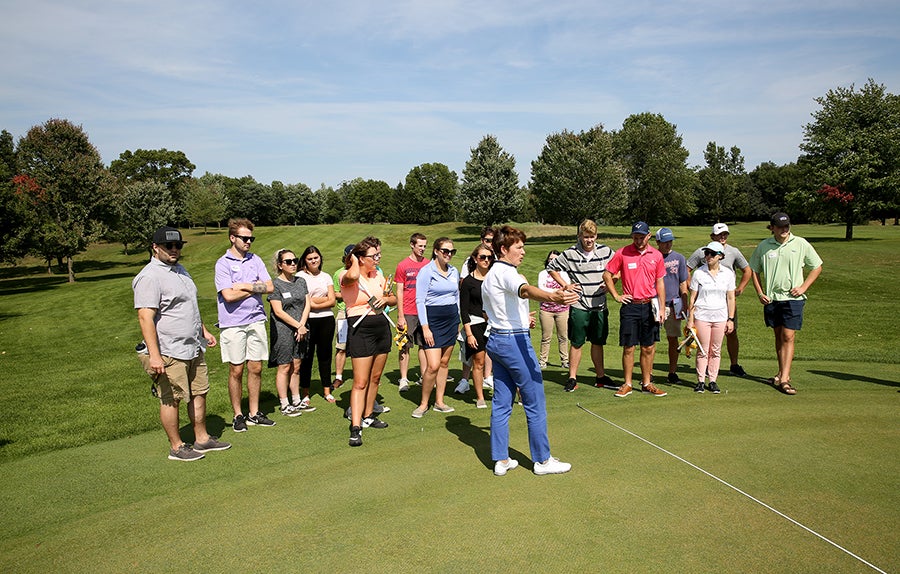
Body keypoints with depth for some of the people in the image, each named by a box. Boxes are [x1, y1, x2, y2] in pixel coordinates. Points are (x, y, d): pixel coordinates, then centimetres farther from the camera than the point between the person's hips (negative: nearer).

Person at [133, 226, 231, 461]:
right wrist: (154, 355, -27)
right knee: (171, 399, 2)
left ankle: (202, 439, 27)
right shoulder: (149, 277, -15)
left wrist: (203, 331, 25)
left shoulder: (180, 270, 14)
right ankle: (176, 447, 15)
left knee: (199, 393, 15)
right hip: (168, 352, -9)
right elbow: (145, 317, -22)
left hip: (194, 347, 9)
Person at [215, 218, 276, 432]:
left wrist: (245, 286, -9)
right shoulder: (223, 263, -4)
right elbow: (229, 295, -15)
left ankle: (254, 413, 19)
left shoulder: (255, 260, 10)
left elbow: (269, 287, 2)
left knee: (256, 368, 8)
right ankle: (238, 415, 16)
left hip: (256, 320, 4)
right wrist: (256, 288, -4)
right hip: (233, 323, -4)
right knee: (236, 370, 3)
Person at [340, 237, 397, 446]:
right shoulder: (347, 276, -10)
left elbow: (394, 299, 21)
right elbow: (353, 276, -37)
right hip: (360, 329, -7)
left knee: (375, 378, 15)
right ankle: (355, 427, -7)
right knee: (360, 382, -9)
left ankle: (368, 416, 30)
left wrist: (386, 299, -3)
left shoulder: (378, 275, 11)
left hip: (382, 327, 7)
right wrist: (354, 260, -16)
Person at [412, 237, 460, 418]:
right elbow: (420, 301, -11)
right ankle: (423, 404, 5)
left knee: (444, 363, 10)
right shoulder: (426, 271, -9)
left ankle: (439, 402, 21)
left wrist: (458, 321, 15)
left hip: (451, 320, 6)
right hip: (432, 320, -6)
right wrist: (425, 328, -15)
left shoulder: (454, 272, 9)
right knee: (433, 365, -11)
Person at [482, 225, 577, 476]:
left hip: (495, 340, 10)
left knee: (501, 403, 10)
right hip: (515, 341, -10)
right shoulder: (506, 272, -15)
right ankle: (542, 460, 11)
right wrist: (553, 297, -56)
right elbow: (526, 290, -38)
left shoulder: (489, 277, 15)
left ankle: (501, 460, 15)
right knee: (535, 404, 1)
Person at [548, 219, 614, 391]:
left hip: (599, 306, 3)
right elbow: (552, 268, 5)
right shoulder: (570, 254, -5)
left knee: (598, 342, 13)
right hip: (579, 306, -3)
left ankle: (600, 376, 24)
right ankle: (572, 378, 11)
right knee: (576, 343, 3)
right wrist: (565, 285, -1)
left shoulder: (605, 252, 2)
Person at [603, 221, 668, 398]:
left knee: (648, 348, 8)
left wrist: (662, 308, 4)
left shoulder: (656, 255, 5)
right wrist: (616, 296, 0)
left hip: (649, 306, 2)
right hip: (630, 306, -2)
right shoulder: (622, 253, -2)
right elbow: (607, 275, 5)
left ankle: (647, 383, 19)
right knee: (628, 347, 1)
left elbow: (660, 282, 9)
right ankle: (627, 384, 12)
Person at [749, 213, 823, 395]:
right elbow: (754, 270, 12)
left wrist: (803, 287, -3)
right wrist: (760, 293, 2)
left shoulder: (801, 244, -1)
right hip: (771, 298, 2)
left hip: (793, 298, -2)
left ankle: (783, 379, -10)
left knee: (788, 337, -9)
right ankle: (783, 373, 25)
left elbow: (817, 267, 8)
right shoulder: (763, 246, 3)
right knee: (778, 336, 12)